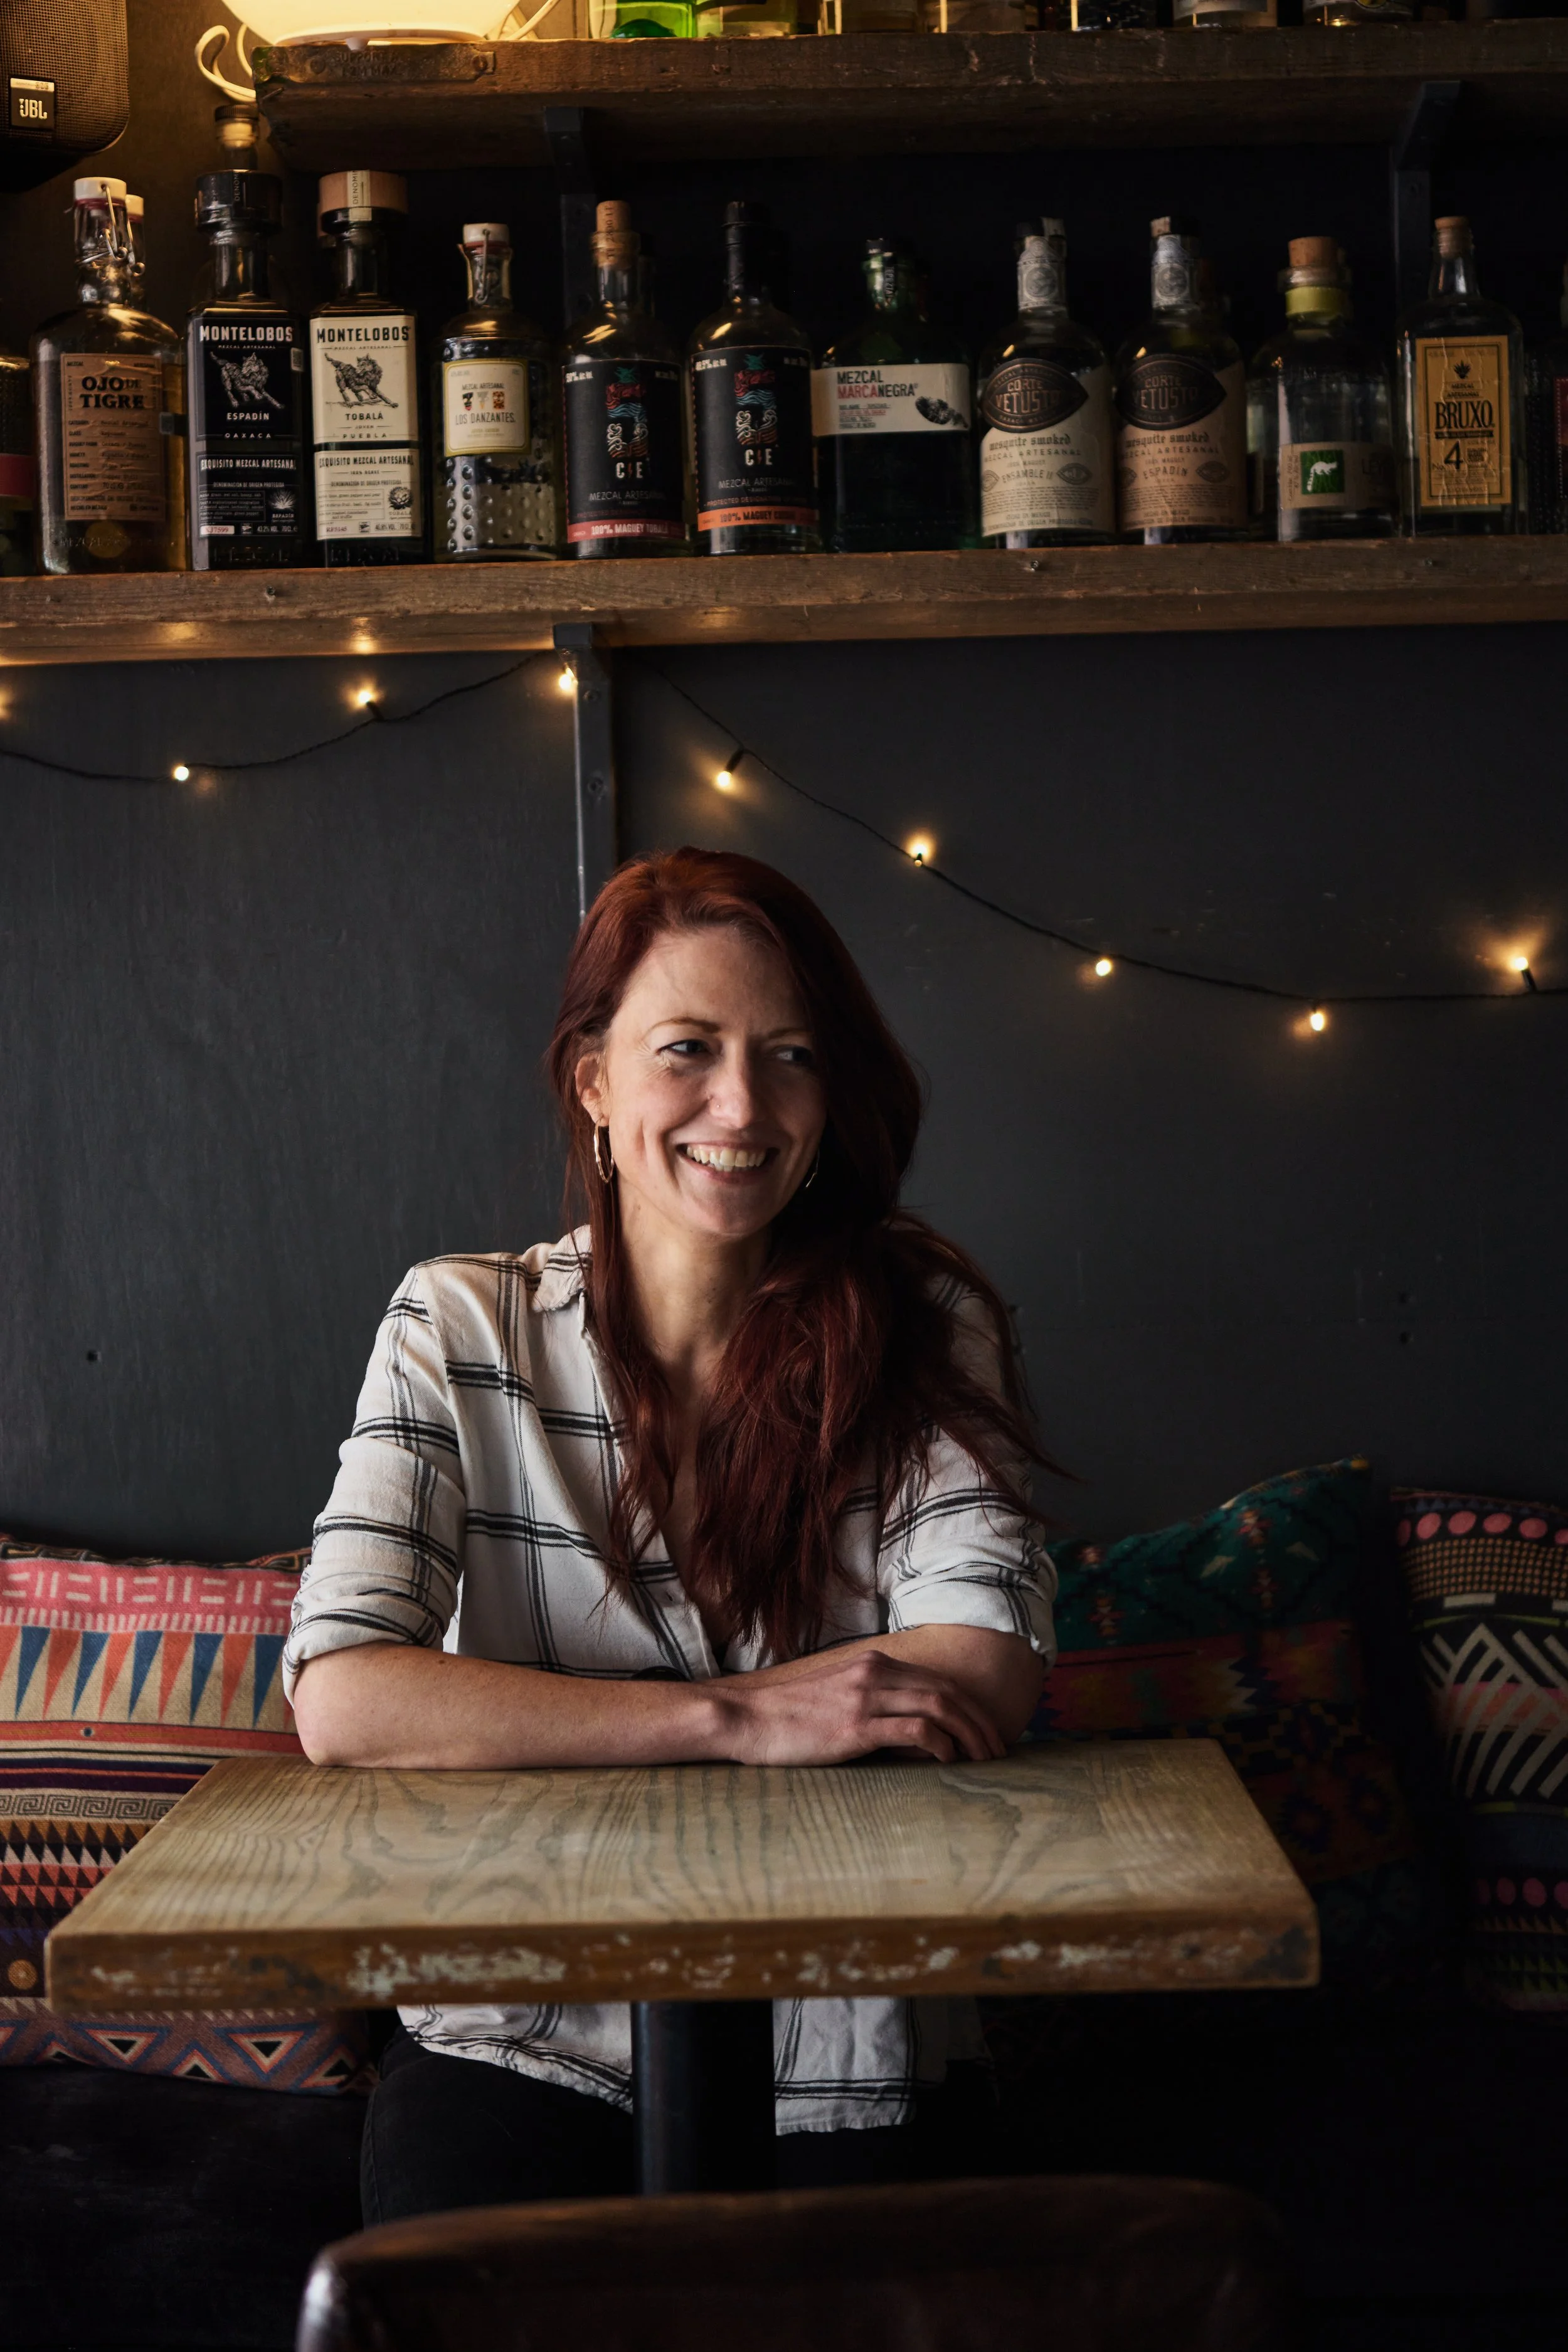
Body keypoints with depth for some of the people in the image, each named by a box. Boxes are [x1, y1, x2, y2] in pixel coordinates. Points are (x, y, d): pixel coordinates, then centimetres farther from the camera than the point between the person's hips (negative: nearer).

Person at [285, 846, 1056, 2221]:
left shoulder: (923, 1326, 0)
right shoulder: (460, 1332, -1)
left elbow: (987, 1680, -13)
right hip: (528, 2041, 0)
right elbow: (343, 1700, -14)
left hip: (847, 2066, 1)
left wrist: (544, 1725, -13)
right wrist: (737, 1720, -22)